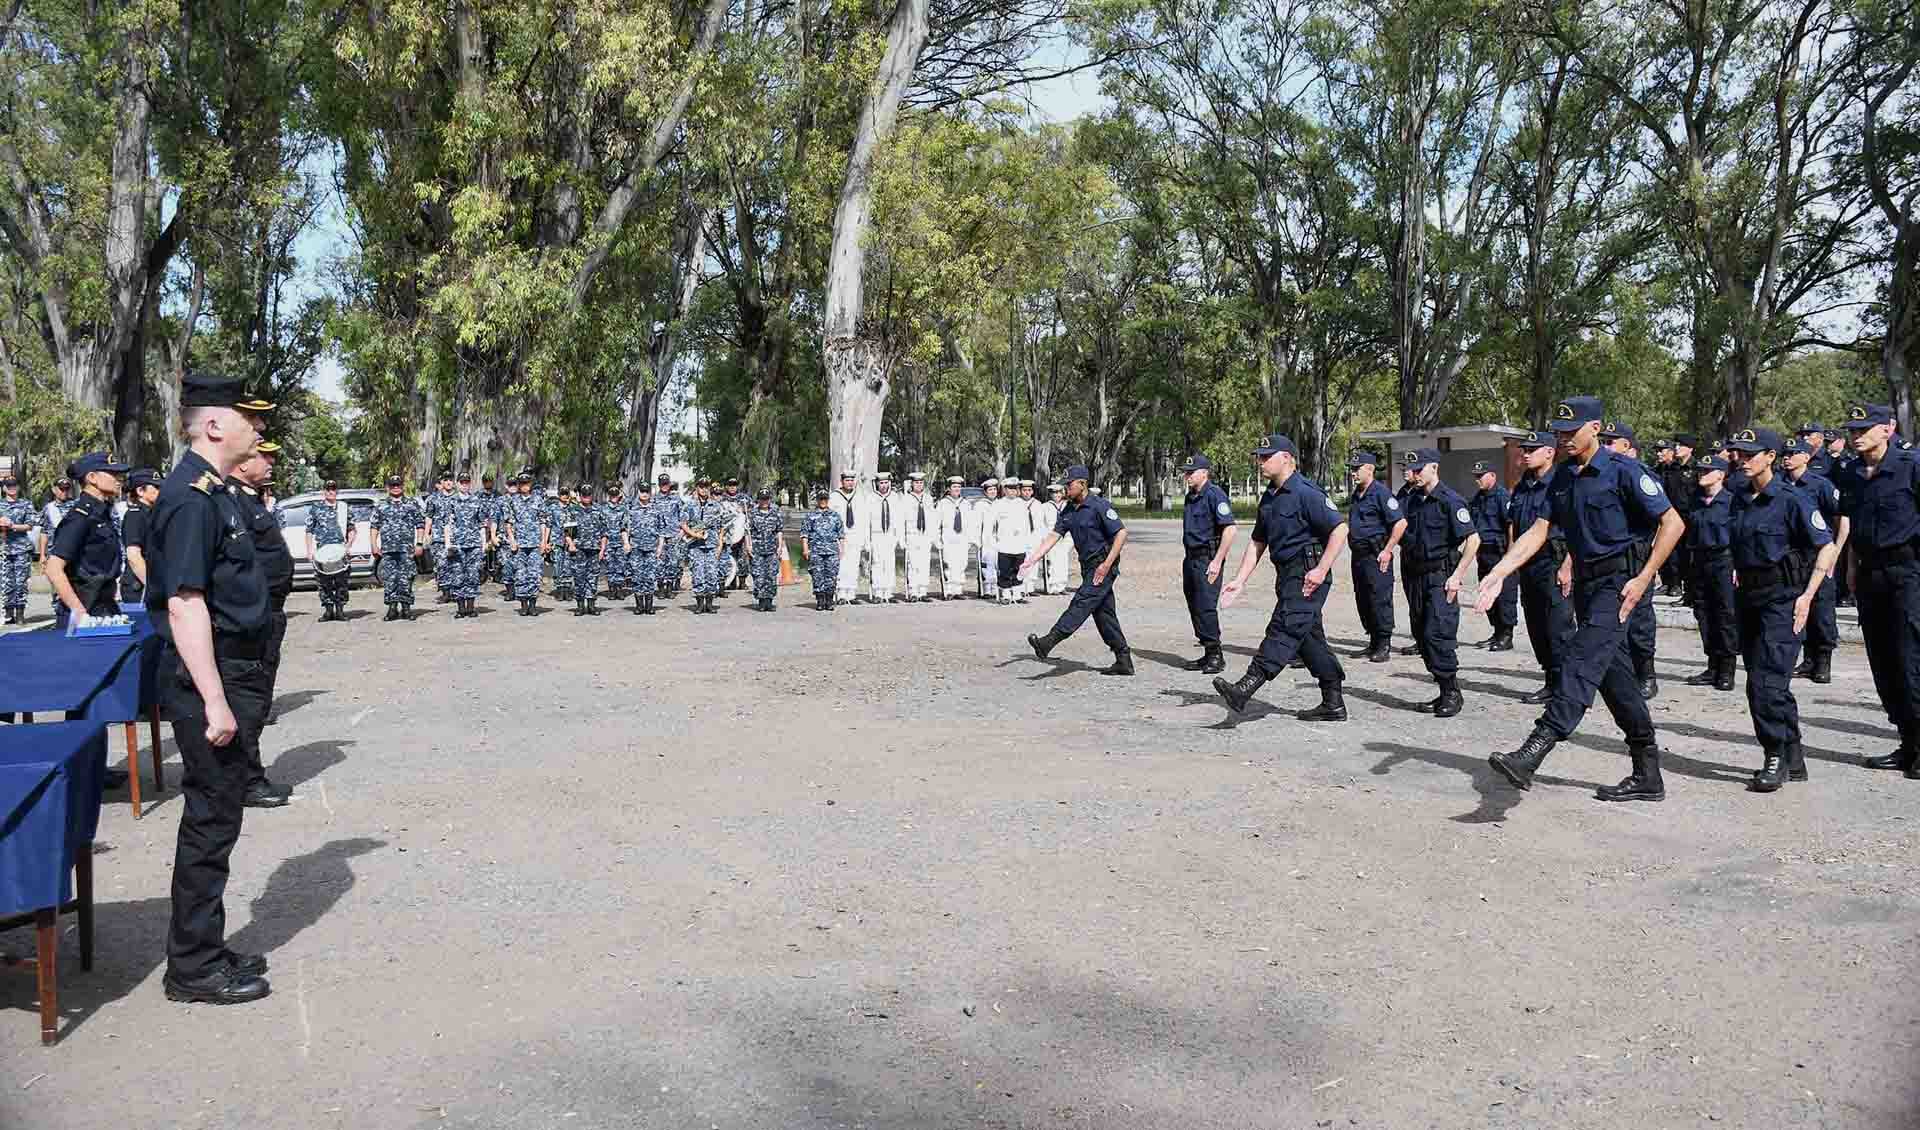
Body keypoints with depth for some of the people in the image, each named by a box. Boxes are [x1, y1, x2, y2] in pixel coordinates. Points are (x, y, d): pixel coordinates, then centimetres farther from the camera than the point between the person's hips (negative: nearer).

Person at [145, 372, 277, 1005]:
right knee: (210, 820, -1)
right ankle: (194, 969, 11)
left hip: (234, 673, 10)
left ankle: (202, 952, 28)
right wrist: (214, 701, -24)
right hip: (210, 677, -10)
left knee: (216, 817, 16)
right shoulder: (191, 497, -17)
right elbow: (184, 604, -23)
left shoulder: (215, 492, 14)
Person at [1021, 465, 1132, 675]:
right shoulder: (1067, 512, 11)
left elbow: (1121, 533, -15)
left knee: (1081, 604, -18)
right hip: (1088, 567, 9)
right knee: (1103, 613, 9)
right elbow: (1053, 536, 8)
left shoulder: (1100, 506, -13)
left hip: (1104, 566, -9)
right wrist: (1032, 559, -4)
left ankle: (1049, 642, -30)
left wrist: (1107, 564, -20)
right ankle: (1124, 662, 14)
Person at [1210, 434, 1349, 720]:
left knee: (1284, 629, -16)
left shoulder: (1306, 492, -11)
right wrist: (1240, 580, 11)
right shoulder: (1269, 498, 17)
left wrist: (1321, 570, -20)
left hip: (1307, 576, -10)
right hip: (1288, 576, 10)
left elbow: (1340, 529, -16)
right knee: (1310, 638, 12)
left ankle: (1245, 689, -27)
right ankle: (1333, 704, 19)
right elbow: (1257, 543, 20)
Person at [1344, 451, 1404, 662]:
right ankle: (1374, 643, 22)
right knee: (1363, 601, 12)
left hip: (1376, 556, -9)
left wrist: (1387, 551, -17)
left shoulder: (1381, 492, -11)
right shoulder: (1355, 495, 15)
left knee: (1379, 600, -6)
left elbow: (1401, 522, -16)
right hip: (1358, 555, 9)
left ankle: (1384, 646, 0)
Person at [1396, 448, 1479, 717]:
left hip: (1441, 576, -7)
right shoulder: (1411, 498, 10)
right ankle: (1445, 693, 17)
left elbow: (1473, 539, -13)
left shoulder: (1450, 500, -10)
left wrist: (1457, 576, -16)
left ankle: (1452, 693, 0)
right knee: (1422, 636, 8)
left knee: (1437, 634, -13)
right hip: (1415, 576, 7)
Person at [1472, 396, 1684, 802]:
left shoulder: (1623, 472, -10)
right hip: (1585, 582, 8)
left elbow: (1672, 523, -11)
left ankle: (1534, 751, -35)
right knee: (1612, 672, 11)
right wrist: (1499, 573, -6)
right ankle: (1648, 775, 22)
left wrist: (1643, 579, -16)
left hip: (1619, 579, -8)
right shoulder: (1562, 478, 11)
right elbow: (1538, 530, 7)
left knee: (1582, 658, -22)